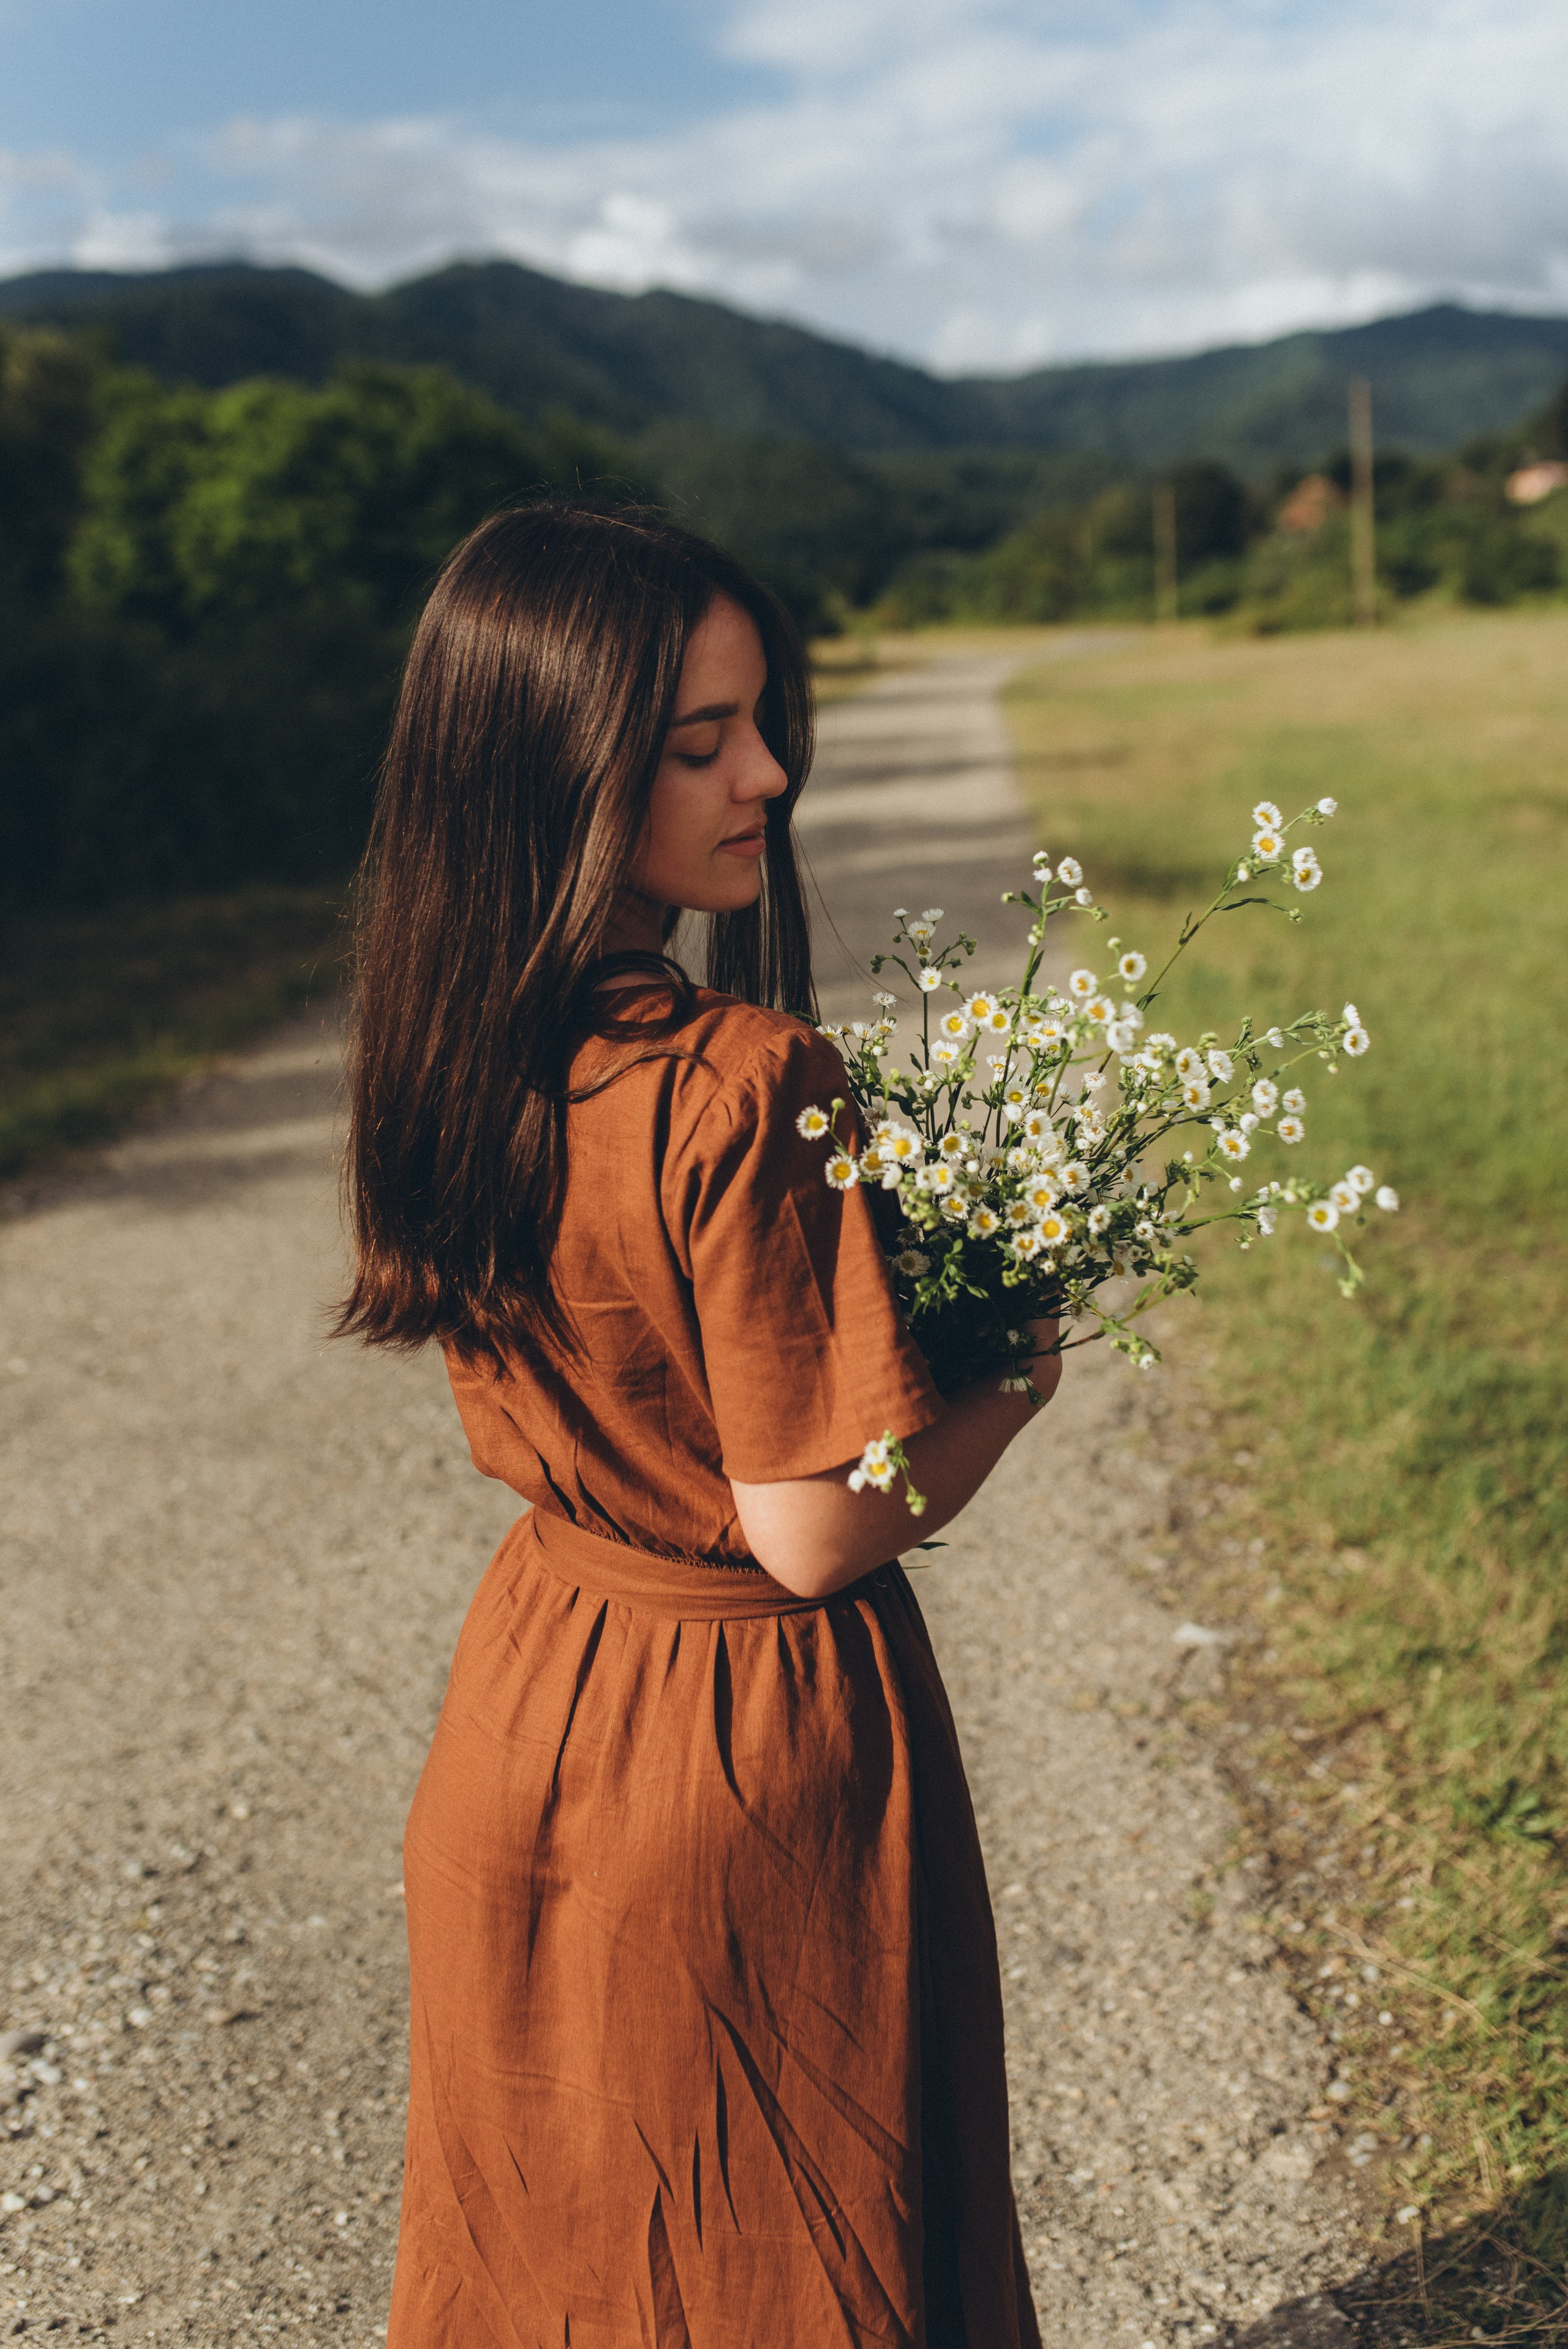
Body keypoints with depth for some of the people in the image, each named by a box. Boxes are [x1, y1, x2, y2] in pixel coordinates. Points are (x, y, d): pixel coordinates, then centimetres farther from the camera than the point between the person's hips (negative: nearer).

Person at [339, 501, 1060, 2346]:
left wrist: (884, 1271, 7)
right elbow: (815, 1532, -24)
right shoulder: (741, 1087, -29)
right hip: (749, 1741, -7)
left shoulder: (450, 1048, -4)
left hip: (526, 1701, 7)